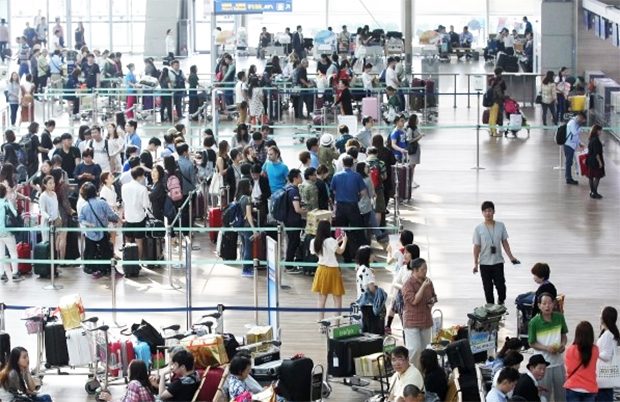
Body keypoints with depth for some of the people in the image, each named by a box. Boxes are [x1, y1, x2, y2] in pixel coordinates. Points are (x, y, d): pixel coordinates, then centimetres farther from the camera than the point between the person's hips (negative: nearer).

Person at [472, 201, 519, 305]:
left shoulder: (500, 226, 1)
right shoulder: (478, 229, -3)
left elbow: (504, 242, 7)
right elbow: (477, 247, 0)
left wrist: (511, 257, 0)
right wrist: (475, 264, -3)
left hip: (498, 262, 0)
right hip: (484, 264, 0)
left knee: (500, 285, -4)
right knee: (488, 289, 4)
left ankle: (501, 303, 21)